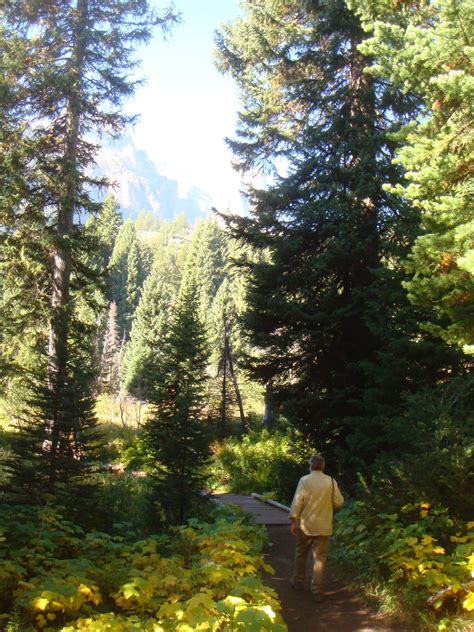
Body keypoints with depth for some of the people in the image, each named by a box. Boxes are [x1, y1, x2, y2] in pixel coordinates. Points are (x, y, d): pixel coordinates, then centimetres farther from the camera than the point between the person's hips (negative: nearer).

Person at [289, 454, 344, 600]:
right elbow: (339, 502, -1)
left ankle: (298, 581, 31)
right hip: (323, 526, 1)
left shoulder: (304, 480, -11)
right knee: (320, 558, 6)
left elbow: (297, 501, -12)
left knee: (301, 554, 18)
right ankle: (317, 590, 6)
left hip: (305, 524, -1)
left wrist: (293, 520, -3)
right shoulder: (331, 481, -6)